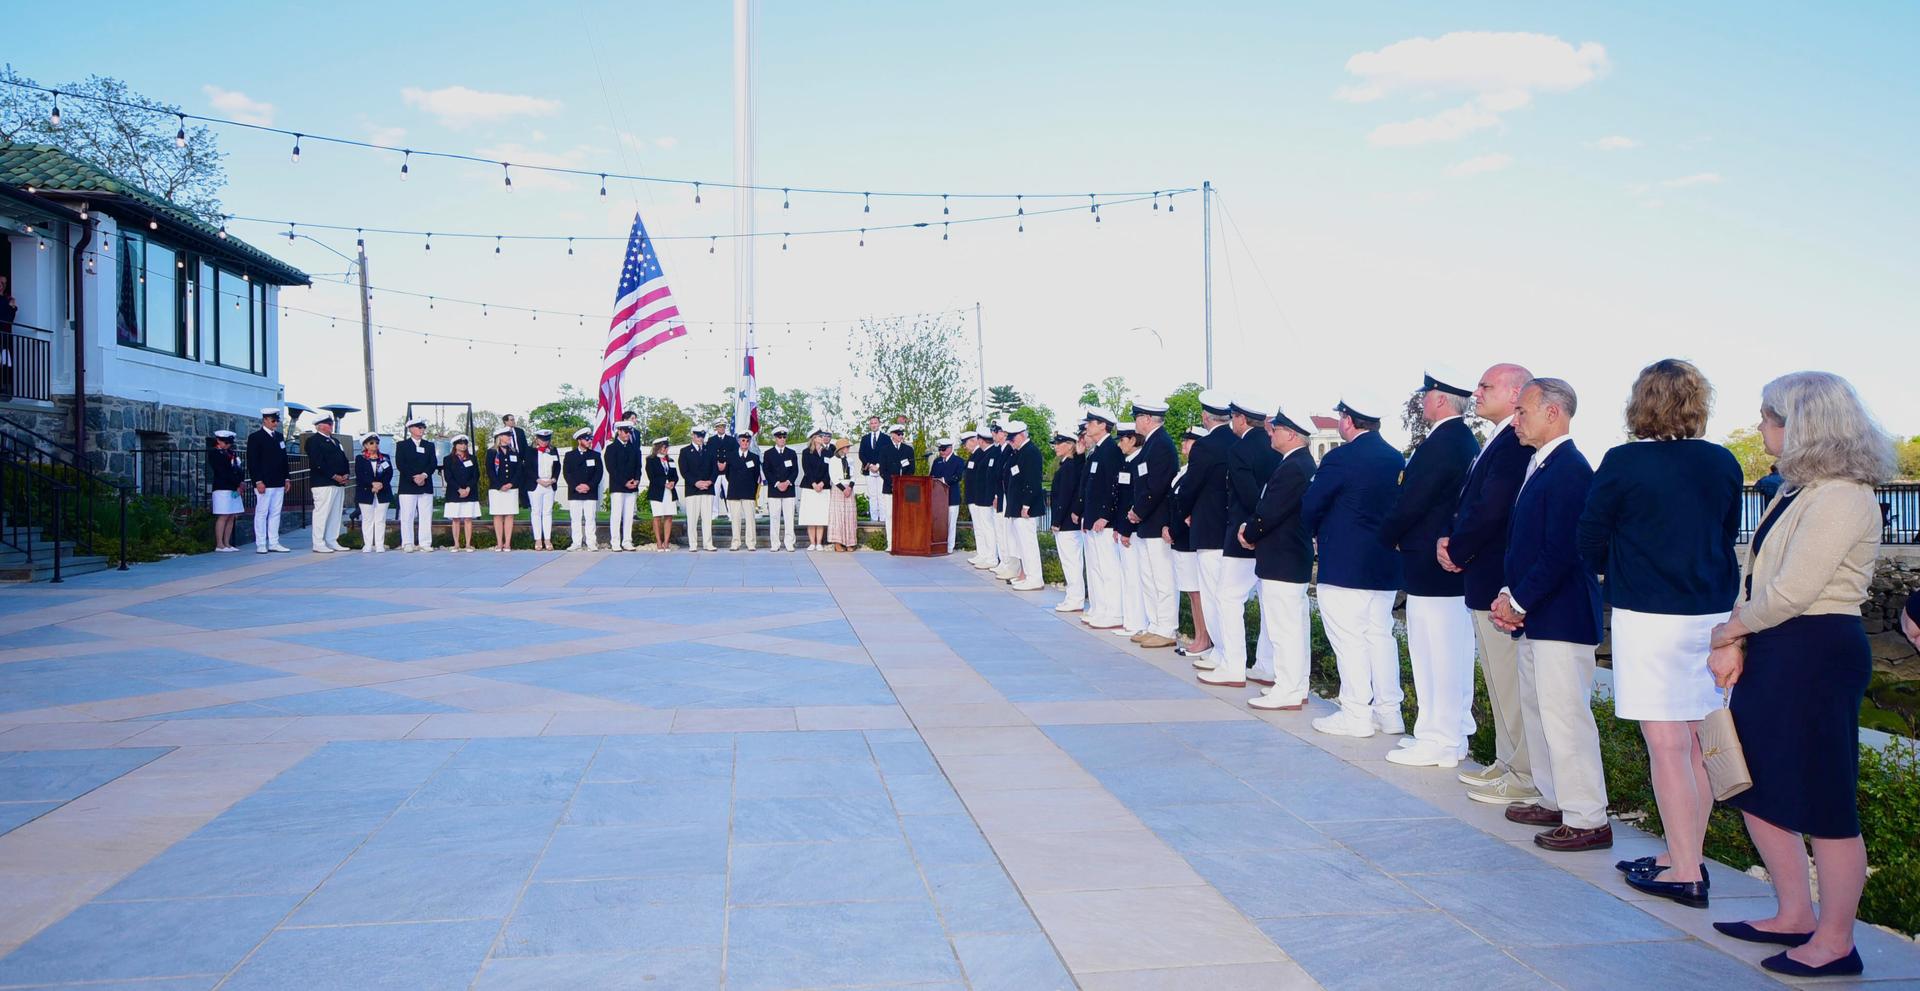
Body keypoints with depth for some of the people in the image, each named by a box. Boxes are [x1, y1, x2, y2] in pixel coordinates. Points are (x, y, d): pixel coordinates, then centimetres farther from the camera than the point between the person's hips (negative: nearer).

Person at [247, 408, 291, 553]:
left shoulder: (279, 437, 16)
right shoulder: (255, 437, -4)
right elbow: (252, 462, -9)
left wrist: (286, 478, 13)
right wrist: (258, 481, -15)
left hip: (279, 483, 6)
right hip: (263, 484, -6)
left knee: (275, 514, 8)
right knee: (261, 514, -2)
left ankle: (273, 543, 12)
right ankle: (260, 545, 2)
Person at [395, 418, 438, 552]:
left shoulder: (430, 445, 15)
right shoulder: (402, 445, 5)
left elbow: (434, 463, 4)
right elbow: (400, 465, -5)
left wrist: (424, 475, -13)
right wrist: (414, 478, -14)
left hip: (426, 486, 3)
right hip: (407, 486, -3)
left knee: (426, 516, 1)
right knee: (407, 516, -3)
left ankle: (425, 543, 3)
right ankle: (408, 544, 0)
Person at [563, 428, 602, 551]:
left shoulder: (595, 455, 10)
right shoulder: (569, 455, 9)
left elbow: (599, 473, 2)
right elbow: (566, 473, 2)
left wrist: (589, 485, -10)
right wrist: (576, 486, -11)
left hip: (591, 492, 0)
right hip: (574, 493, 0)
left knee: (590, 518, -3)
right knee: (575, 519, 0)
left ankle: (590, 543, -1)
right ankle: (576, 543, 4)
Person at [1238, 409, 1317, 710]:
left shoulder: (1292, 468, -20)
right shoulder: (1303, 463, 13)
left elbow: (1269, 512, -21)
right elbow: (1269, 504, 16)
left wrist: (1249, 533, -4)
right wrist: (1250, 526, 3)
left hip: (1282, 560, -11)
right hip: (1295, 558, 11)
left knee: (1284, 627, -5)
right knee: (1295, 626, 15)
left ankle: (1287, 693, 0)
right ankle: (1296, 687, 23)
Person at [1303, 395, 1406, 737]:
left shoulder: (1341, 459, -15)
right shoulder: (1397, 459, 7)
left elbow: (1309, 506, -9)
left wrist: (1318, 533, 10)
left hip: (1344, 564, -7)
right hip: (1386, 566, 7)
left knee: (1349, 640, -1)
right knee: (1381, 636, 13)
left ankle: (1357, 715, 3)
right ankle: (1388, 711, 18)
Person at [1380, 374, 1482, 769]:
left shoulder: (1439, 444, -19)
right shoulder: (1468, 441, 12)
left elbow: (1410, 504, -18)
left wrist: (1388, 537, 0)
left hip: (1431, 567, -10)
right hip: (1456, 563, 10)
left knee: (1436, 655, -3)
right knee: (1455, 654, 15)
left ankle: (1437, 743, 4)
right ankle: (1454, 733, 24)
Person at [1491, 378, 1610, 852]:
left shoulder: (1570, 470, -17)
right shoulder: (1540, 466, 14)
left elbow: (1560, 551, -22)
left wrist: (1519, 600, -15)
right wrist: (1509, 595, 3)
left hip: (1561, 616, -10)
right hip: (1535, 616, 10)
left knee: (1565, 716, -6)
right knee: (1538, 711, 17)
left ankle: (1587, 820, 2)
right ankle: (1553, 801, 29)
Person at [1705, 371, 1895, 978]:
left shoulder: (1841, 498, -17)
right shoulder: (1797, 492, 13)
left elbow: (1792, 591, -22)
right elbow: (1760, 582, 13)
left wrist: (1730, 630, -7)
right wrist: (1735, 643, 1)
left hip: (1816, 655, -10)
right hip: (1774, 654, 10)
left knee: (1822, 805, 0)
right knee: (1758, 790, 15)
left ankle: (1834, 944, 12)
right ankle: (1795, 917, 28)